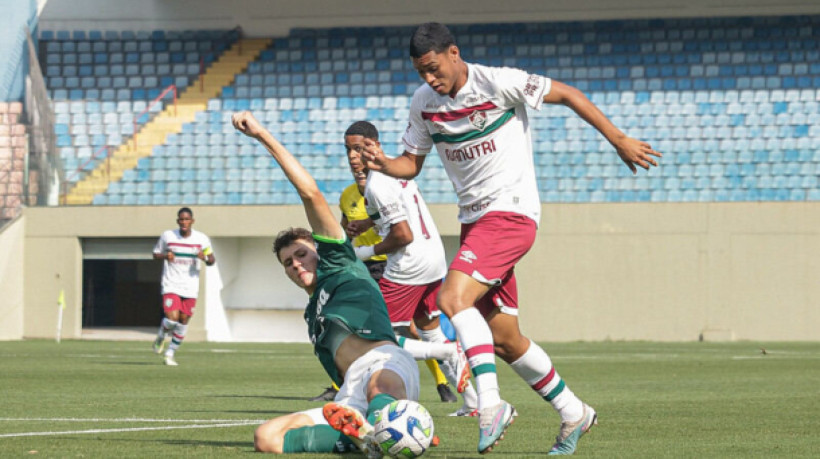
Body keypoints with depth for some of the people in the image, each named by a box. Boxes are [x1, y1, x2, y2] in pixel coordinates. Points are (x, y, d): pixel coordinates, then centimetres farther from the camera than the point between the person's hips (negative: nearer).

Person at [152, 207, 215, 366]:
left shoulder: (202, 239, 1)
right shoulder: (167, 236, -1)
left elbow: (212, 260, 8)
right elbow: (156, 254, 11)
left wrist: (205, 258, -16)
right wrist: (165, 256, -12)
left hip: (190, 287, 2)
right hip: (171, 286, -2)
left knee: (183, 320, 2)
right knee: (172, 317, -18)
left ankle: (170, 354, 16)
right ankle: (161, 337, 16)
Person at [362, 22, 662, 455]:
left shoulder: (498, 83, -12)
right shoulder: (424, 102, 6)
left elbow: (566, 94, -4)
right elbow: (413, 162, 13)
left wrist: (618, 139, -2)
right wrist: (383, 164, -11)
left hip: (511, 212, -7)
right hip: (475, 221, 7)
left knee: (453, 298, -27)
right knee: (503, 339, 9)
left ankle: (490, 404, -28)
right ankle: (573, 412, 24)